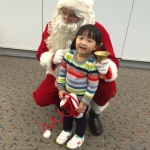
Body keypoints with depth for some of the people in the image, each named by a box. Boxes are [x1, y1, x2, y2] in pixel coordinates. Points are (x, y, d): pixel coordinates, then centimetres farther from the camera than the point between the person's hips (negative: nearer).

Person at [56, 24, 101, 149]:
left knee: (80, 117, 20)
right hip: (68, 93, 5)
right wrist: (61, 88, -1)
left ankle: (79, 136, 47)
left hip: (82, 97, -4)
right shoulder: (69, 54, -15)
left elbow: (93, 86, -22)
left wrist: (85, 102, -17)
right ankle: (66, 130, 53)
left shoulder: (92, 64, -29)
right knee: (67, 113, 26)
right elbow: (62, 72, -2)